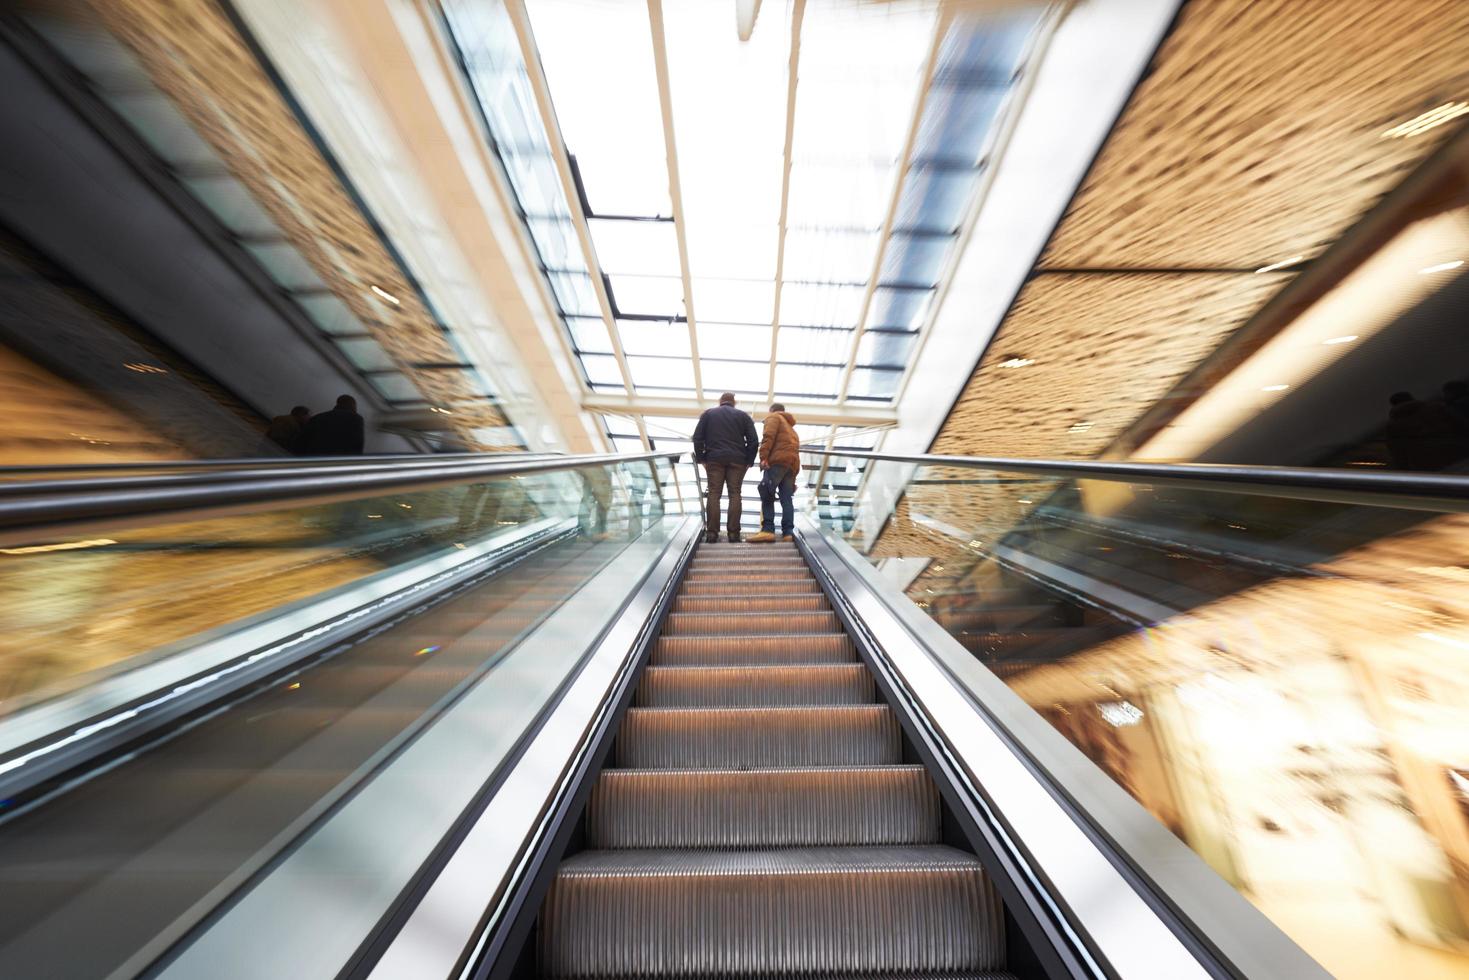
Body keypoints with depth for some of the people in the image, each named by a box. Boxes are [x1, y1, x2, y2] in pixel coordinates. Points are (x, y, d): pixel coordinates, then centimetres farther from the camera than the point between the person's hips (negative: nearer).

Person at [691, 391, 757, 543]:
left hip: (714, 459, 0)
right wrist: (749, 461, 6)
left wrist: (701, 458, 7)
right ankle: (734, 533, -4)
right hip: (737, 460, 0)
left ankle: (712, 533, -6)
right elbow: (753, 440, 5)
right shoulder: (743, 415, 14)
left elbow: (697, 437, 7)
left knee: (714, 495, -1)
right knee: (735, 494, 0)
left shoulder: (708, 414, 15)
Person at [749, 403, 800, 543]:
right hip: (793, 462, 8)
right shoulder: (790, 426, 38)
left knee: (766, 493, -15)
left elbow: (768, 436, -6)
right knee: (786, 498, 0)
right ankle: (788, 532, -10)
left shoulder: (773, 417, 17)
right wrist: (793, 481, 22)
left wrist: (763, 456, -18)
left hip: (779, 459, -7)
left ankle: (767, 530, -26)